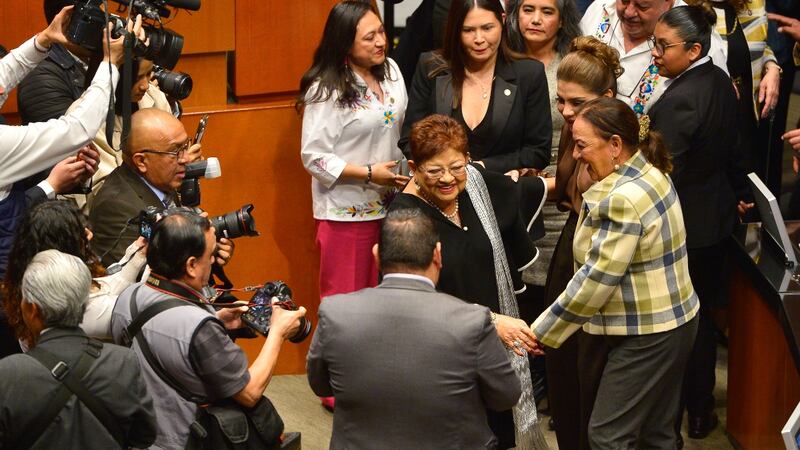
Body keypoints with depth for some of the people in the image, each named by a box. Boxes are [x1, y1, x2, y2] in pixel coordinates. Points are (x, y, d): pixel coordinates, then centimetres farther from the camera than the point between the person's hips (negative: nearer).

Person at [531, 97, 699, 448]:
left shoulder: (622, 200, -25)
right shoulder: (649, 173, 6)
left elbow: (595, 281, -23)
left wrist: (542, 332, -15)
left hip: (647, 336, -10)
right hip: (672, 322, 10)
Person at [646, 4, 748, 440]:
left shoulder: (679, 101, -27)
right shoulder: (720, 82, 0)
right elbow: (730, 146, 13)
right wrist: (738, 192, 26)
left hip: (680, 227, -9)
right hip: (716, 218, 9)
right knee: (702, 315, 20)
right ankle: (701, 411, 33)